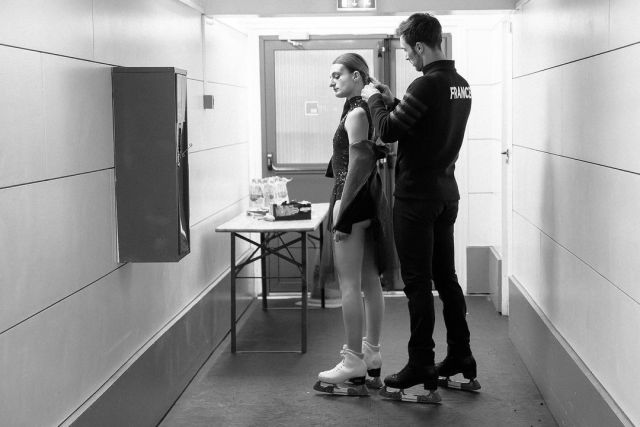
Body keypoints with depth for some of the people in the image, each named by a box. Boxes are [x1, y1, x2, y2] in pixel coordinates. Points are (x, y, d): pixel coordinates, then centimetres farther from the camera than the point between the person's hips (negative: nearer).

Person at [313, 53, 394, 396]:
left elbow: (358, 164, -20)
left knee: (349, 284, -5)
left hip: (352, 202, -10)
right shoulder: (366, 109, 14)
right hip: (369, 202, 10)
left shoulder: (355, 113, -14)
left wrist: (341, 206, -18)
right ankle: (371, 358, 22)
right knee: (369, 281, 13)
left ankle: (354, 368, 0)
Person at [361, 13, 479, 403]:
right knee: (446, 277, 16)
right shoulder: (461, 85, 9)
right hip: (446, 194, 9)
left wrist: (375, 100, 0)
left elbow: (388, 131, -17)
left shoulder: (427, 84, -19)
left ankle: (422, 372, 3)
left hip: (417, 196, -9)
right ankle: (462, 362, 24)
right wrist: (393, 102, 14)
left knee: (418, 284, -2)